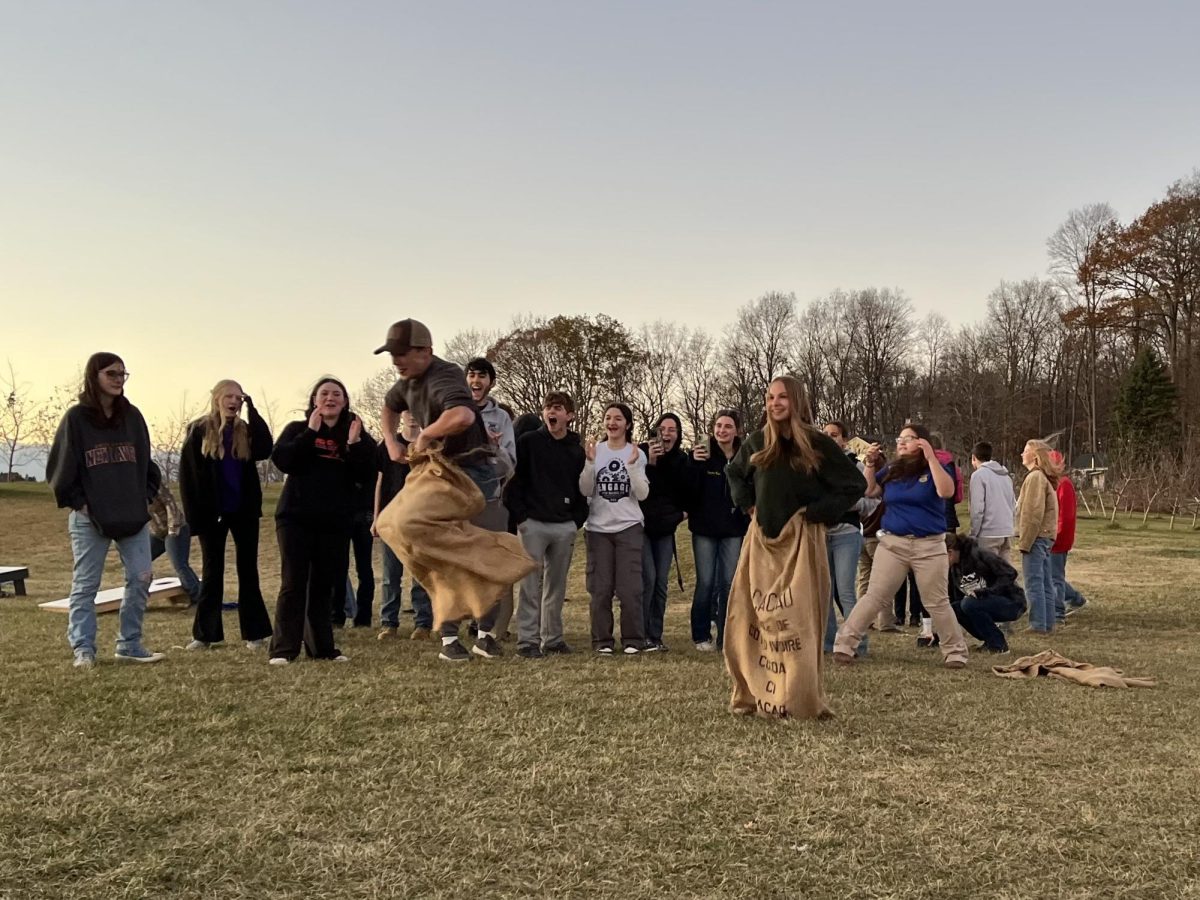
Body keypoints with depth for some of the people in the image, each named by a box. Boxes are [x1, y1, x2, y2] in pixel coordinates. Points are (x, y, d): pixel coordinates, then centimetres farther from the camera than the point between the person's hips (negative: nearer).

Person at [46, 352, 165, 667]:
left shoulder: (132, 416, 8)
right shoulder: (77, 417, -4)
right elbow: (59, 467, -3)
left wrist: (146, 496, 7)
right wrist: (77, 502, -7)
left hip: (134, 516, 4)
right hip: (90, 519, -4)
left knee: (140, 579, 2)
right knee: (85, 585, 2)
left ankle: (129, 645, 12)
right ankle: (83, 649, 8)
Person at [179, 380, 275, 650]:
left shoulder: (246, 430, 6)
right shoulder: (199, 431, -2)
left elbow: (265, 450, -15)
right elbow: (187, 475, -4)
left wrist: (252, 410, -16)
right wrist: (193, 514, -10)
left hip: (244, 511, 2)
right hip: (211, 513, -2)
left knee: (248, 571, 4)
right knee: (212, 573, 5)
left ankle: (255, 633, 8)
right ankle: (205, 634, 13)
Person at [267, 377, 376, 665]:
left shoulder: (355, 434, 10)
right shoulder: (297, 429, 5)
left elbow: (365, 475, -2)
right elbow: (281, 460, -12)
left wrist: (354, 444, -15)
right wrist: (310, 433, -16)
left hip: (336, 521, 2)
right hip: (296, 517, -2)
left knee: (324, 585, 7)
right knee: (293, 583, -5)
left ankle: (322, 647, 14)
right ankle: (283, 649, -4)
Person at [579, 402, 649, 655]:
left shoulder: (637, 454, 3)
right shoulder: (594, 450, 3)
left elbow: (642, 494, -5)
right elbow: (585, 491, -2)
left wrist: (632, 465, -16)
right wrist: (590, 463, -14)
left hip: (629, 527, -1)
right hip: (598, 527, 1)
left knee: (630, 587, -4)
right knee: (600, 588, 3)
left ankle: (633, 640, 7)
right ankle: (602, 640, 11)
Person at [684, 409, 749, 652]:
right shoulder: (702, 454, -4)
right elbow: (689, 490, -10)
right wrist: (695, 464, -23)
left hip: (734, 530, 2)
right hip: (704, 529, -2)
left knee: (729, 583, 4)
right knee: (706, 582, 2)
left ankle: (725, 637, 13)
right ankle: (701, 636, 14)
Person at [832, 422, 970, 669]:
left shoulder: (935, 468, -1)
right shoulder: (891, 470, 11)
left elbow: (946, 492, -20)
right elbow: (869, 491, 14)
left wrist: (931, 457, -22)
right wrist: (871, 463, 2)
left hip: (929, 547, -2)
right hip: (892, 543, 2)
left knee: (937, 603, 4)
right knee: (874, 597, -2)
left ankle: (955, 651, 18)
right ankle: (844, 643, -1)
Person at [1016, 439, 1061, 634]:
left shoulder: (1035, 477, -14)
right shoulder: (1044, 477, 16)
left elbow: (1033, 513, -19)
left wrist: (1024, 541, -17)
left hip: (1036, 537, -10)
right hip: (1045, 537, 10)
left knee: (1033, 583, -5)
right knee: (1045, 583, 12)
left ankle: (1038, 625, -2)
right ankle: (1048, 623, 18)